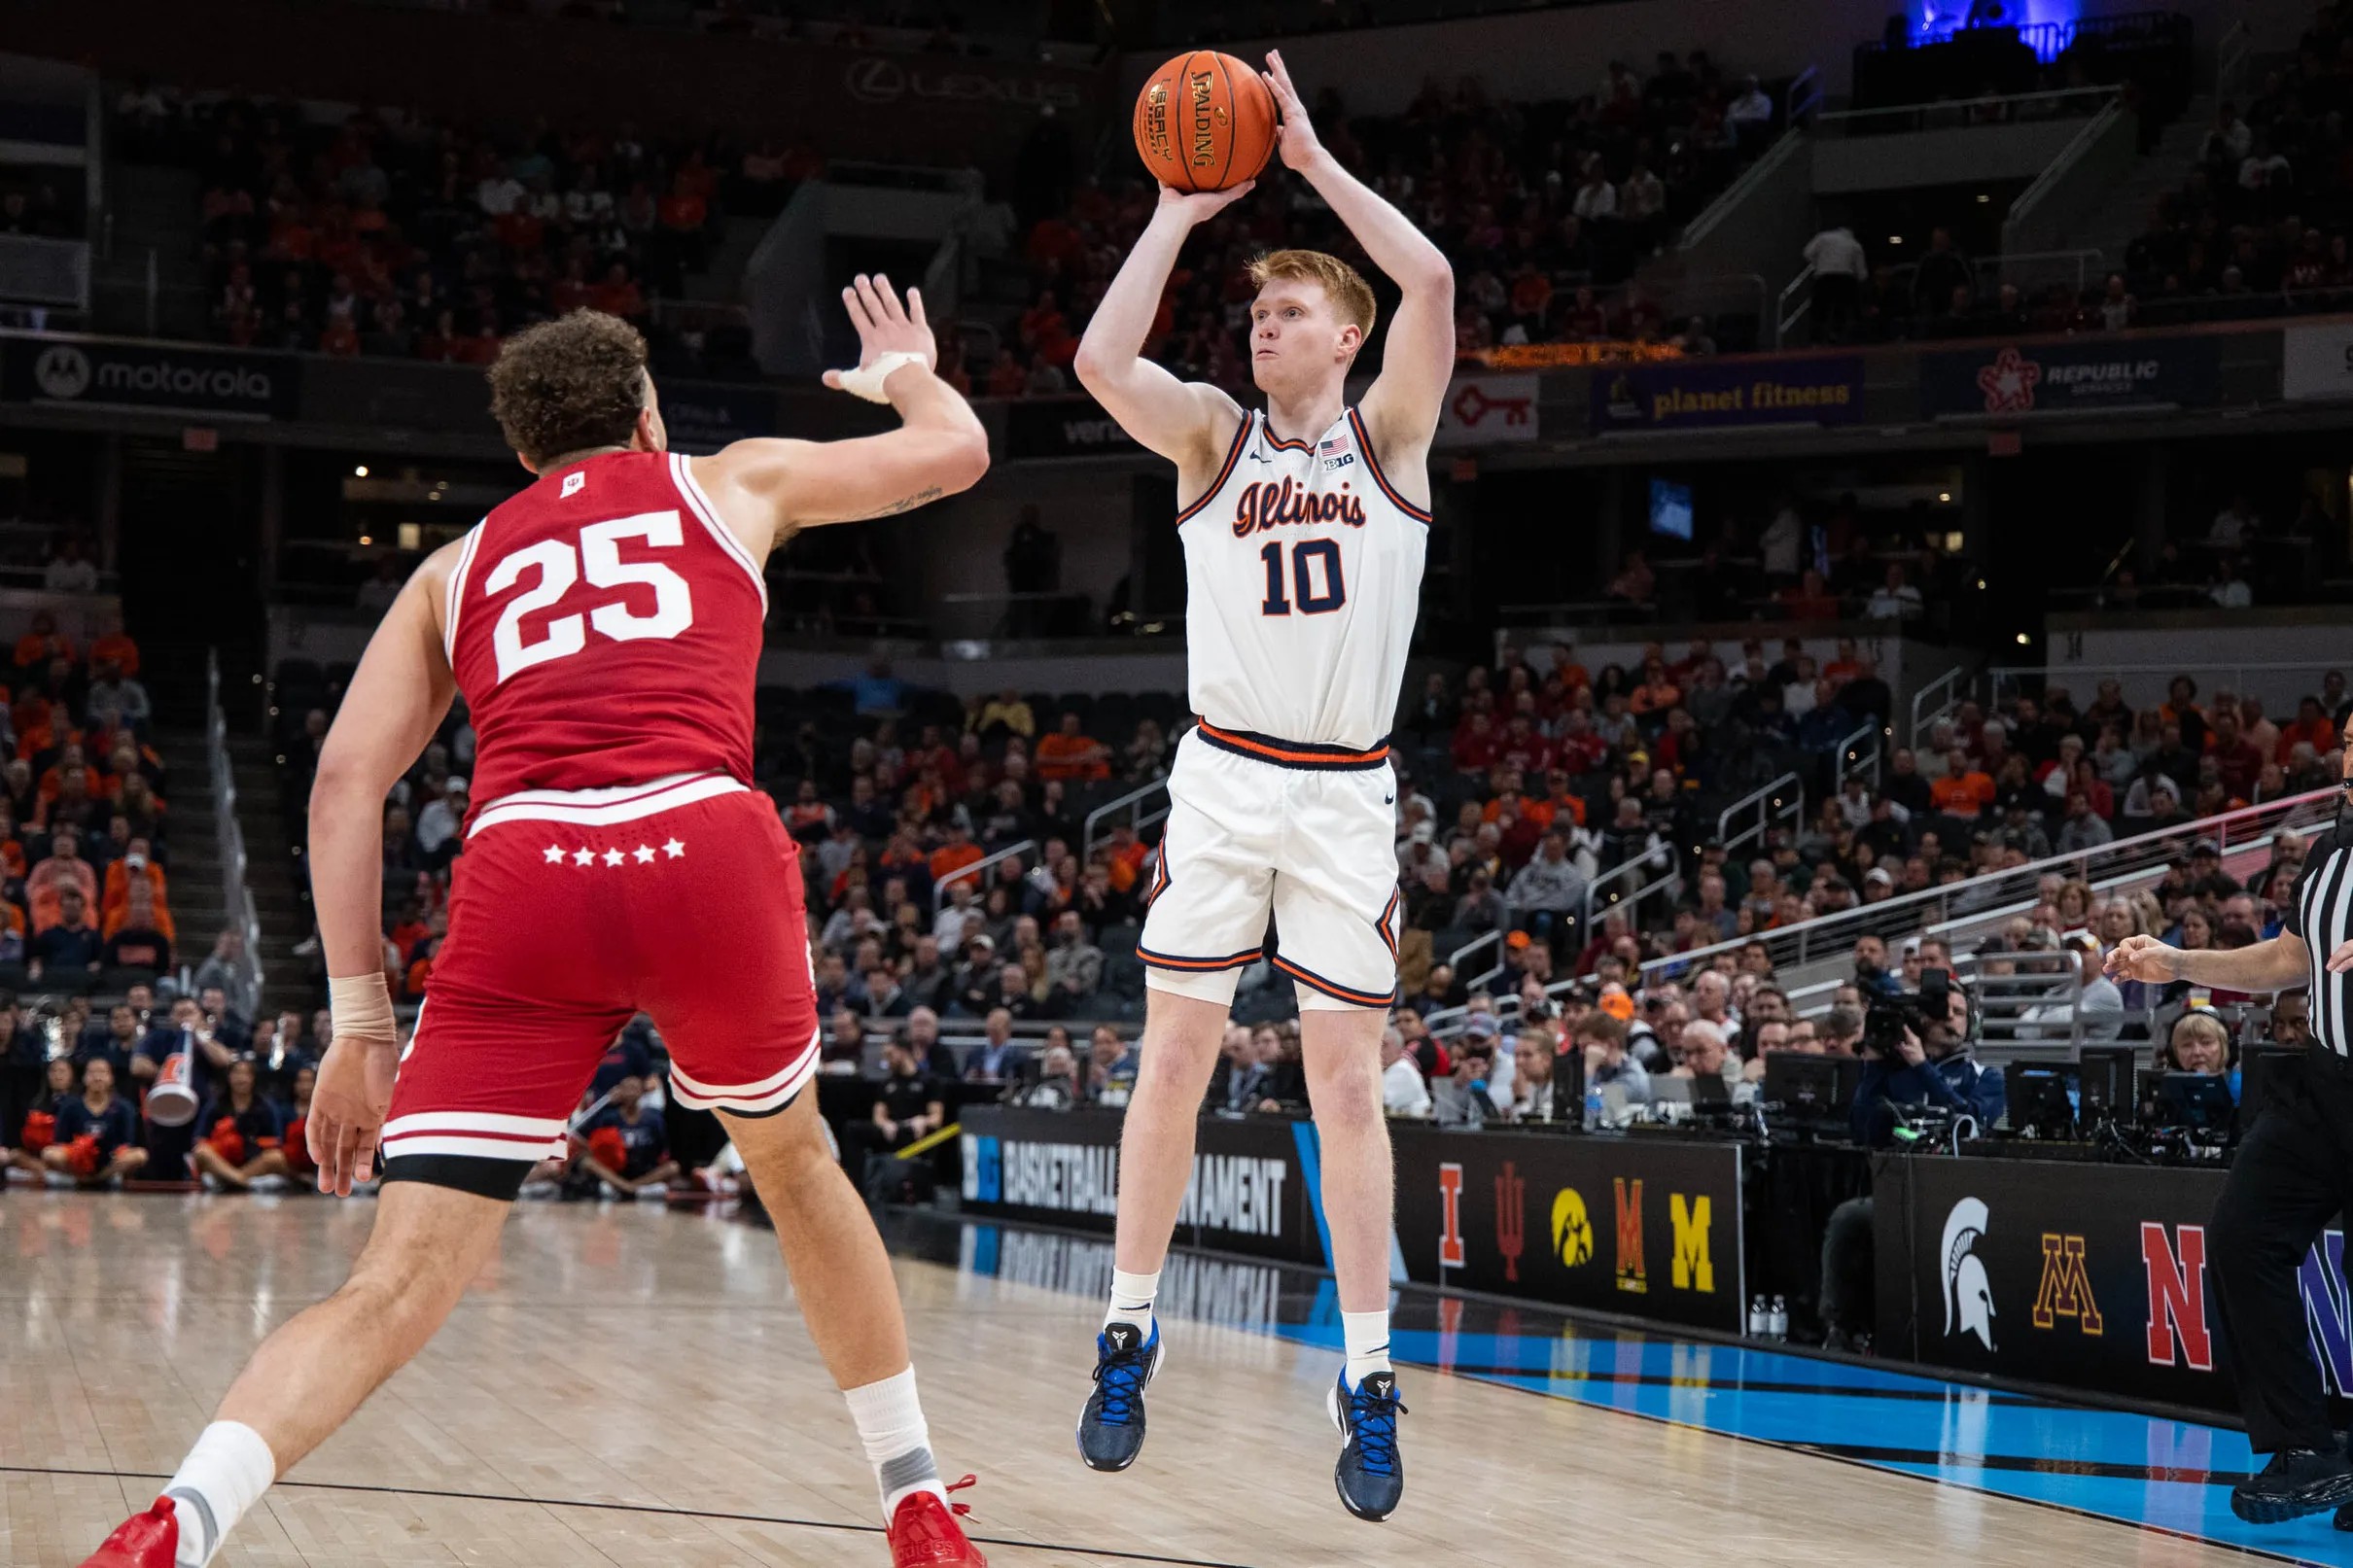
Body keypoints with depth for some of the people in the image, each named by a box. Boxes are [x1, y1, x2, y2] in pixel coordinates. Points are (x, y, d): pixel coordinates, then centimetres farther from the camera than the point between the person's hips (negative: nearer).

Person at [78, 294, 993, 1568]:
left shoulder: (458, 564, 28)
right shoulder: (732, 483, 27)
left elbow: (346, 777, 16)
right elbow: (956, 448, 38)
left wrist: (361, 1023, 16)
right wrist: (903, 370, 61)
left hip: (522, 865, 1)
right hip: (706, 845, 0)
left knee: (401, 1285, -2)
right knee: (792, 1161, 28)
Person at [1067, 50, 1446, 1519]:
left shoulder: (1389, 432, 2)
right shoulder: (1215, 435, 5)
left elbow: (1433, 282, -15)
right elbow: (1103, 359, -14)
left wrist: (1314, 158, -10)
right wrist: (1182, 211, -8)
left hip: (1349, 794, -1)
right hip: (1223, 778, 1)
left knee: (1347, 1083, -2)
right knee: (1174, 1061, 2)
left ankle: (1370, 1384, 2)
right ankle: (1130, 1336, 14)